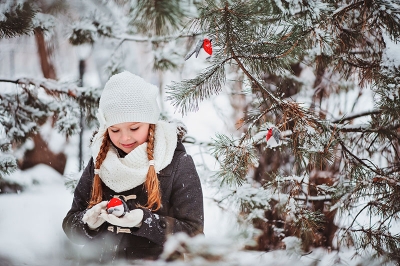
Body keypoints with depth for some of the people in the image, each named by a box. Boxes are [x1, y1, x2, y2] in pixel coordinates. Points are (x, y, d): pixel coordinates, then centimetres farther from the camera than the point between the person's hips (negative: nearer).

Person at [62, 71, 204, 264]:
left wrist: (144, 221, -17)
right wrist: (89, 222, -8)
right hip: (96, 261, 4)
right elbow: (70, 226, 11)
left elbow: (193, 234, -5)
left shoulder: (178, 163, -2)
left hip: (154, 261, -4)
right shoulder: (98, 163, 8)